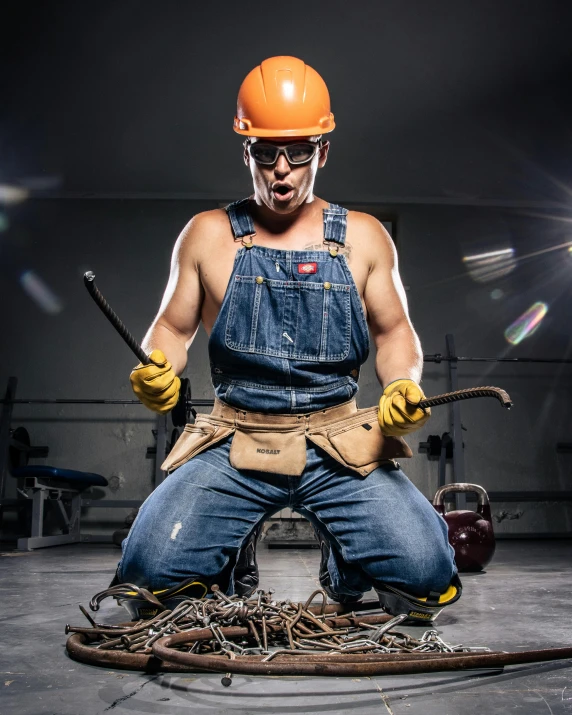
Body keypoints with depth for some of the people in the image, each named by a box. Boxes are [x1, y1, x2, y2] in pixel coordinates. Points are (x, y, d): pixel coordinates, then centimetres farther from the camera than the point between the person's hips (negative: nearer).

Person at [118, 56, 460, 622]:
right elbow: (173, 329, 11)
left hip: (340, 444, 1)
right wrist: (156, 372, -11)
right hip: (234, 443, 0)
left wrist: (404, 386, -9)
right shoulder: (208, 235, 6)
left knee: (425, 575, -18)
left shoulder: (362, 237, 8)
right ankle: (230, 565, 19)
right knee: (152, 572, -19)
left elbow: (394, 332, 12)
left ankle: (342, 563, 20)